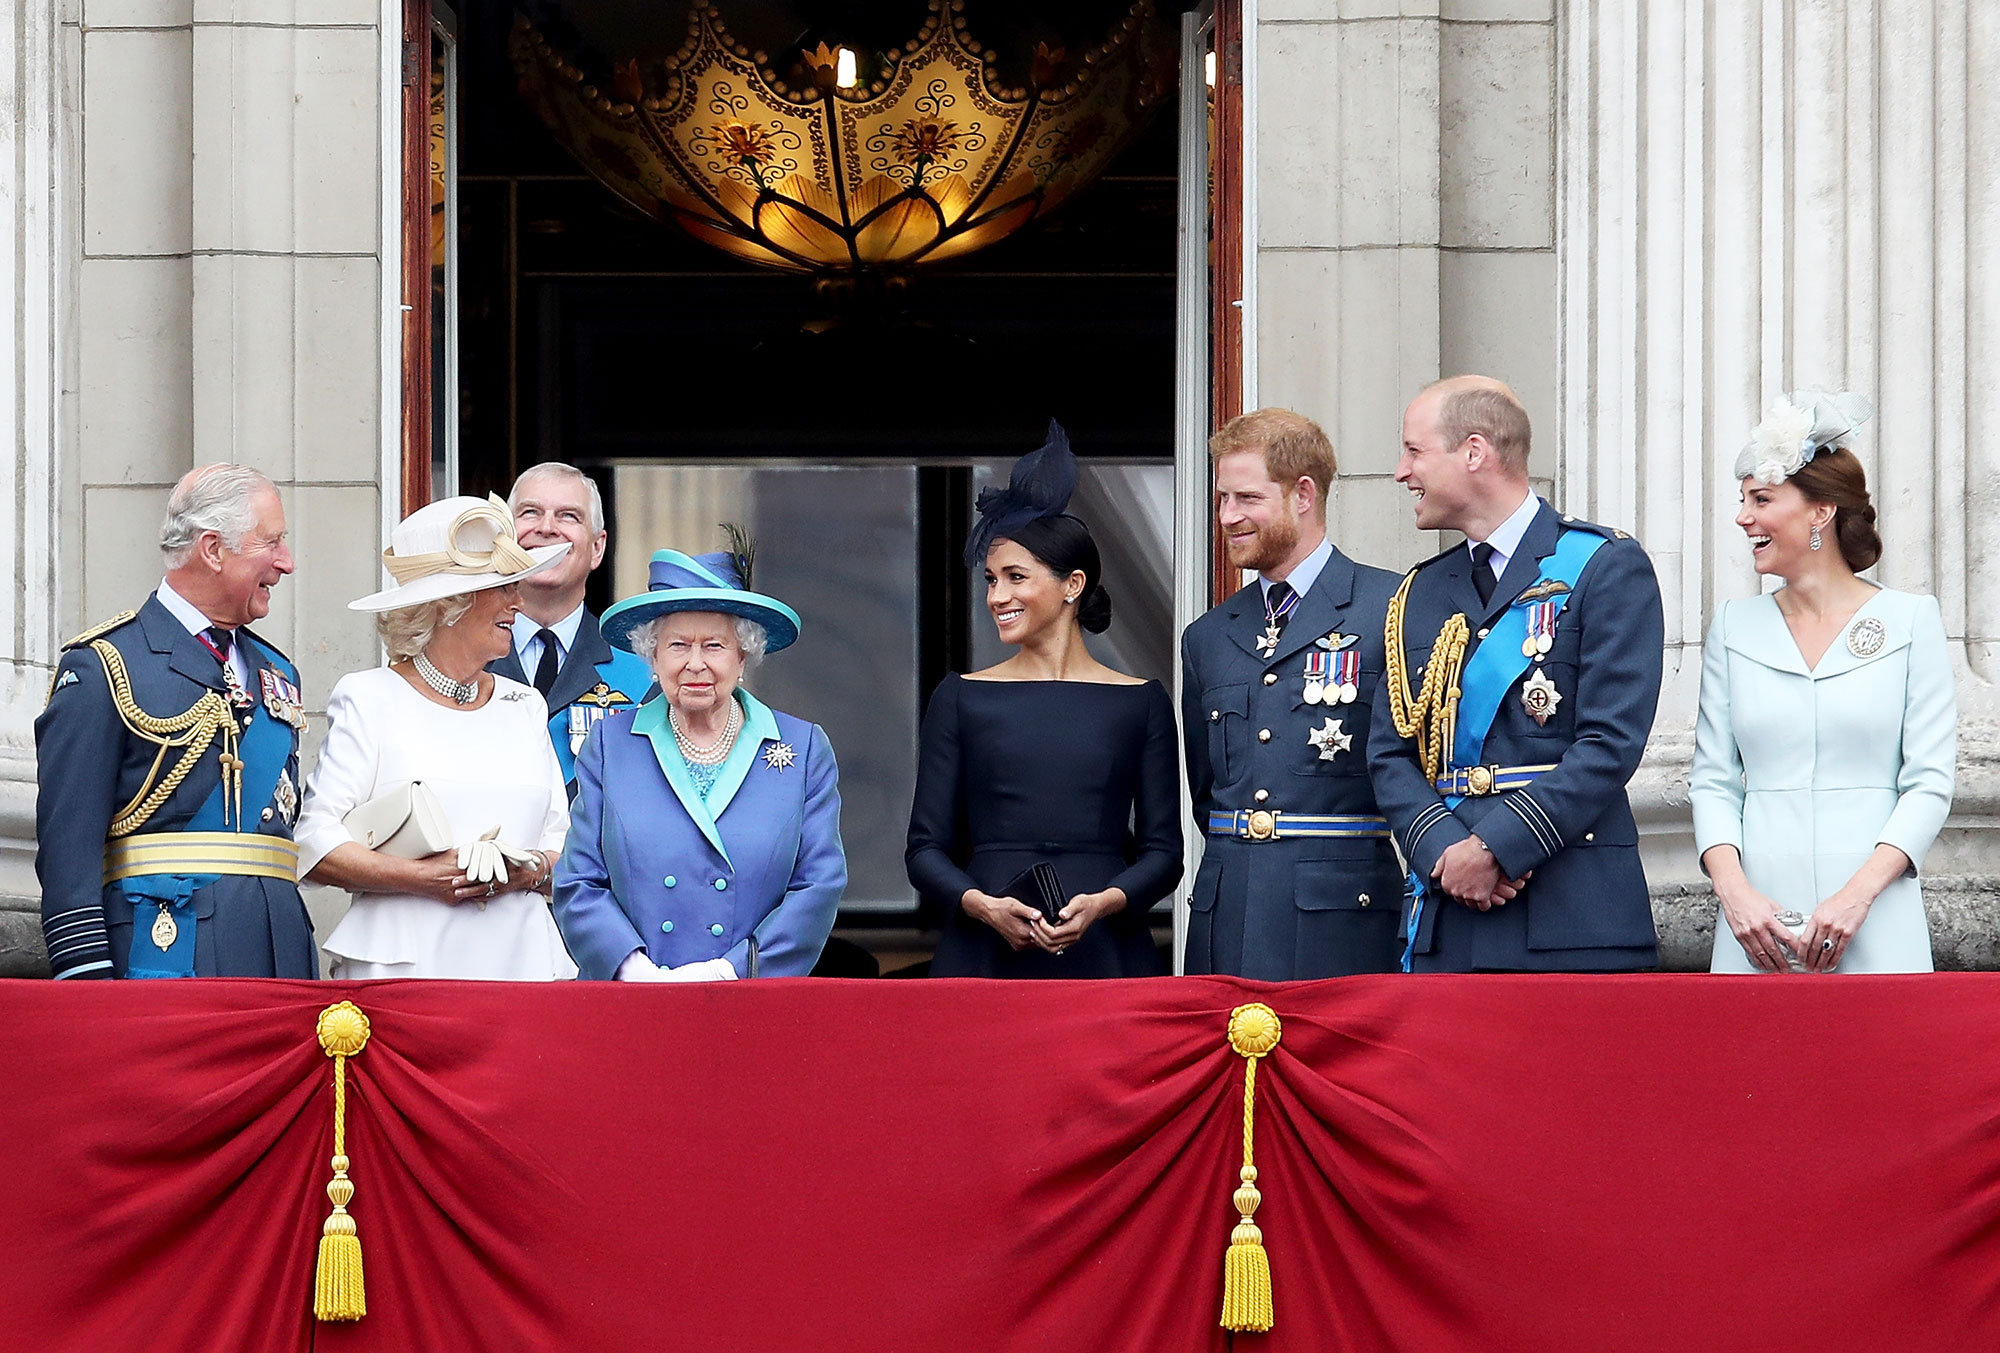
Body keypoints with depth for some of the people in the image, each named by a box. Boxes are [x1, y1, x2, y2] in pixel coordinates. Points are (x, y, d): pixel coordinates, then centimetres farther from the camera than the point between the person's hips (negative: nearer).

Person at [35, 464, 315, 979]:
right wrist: (86, 973, -16)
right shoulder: (101, 665, -2)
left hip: (279, 955, 6)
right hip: (163, 947, -6)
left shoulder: (277, 673, 21)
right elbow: (68, 837, -8)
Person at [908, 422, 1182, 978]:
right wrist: (984, 905, -12)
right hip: (985, 952, 0)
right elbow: (925, 849, 6)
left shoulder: (1141, 702, 8)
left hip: (1104, 951, 0)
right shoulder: (960, 698, 9)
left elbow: (1163, 850, 6)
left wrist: (1103, 901, -13)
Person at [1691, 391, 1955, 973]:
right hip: (1758, 923, 2)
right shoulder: (1734, 626, 11)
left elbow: (1930, 783, -2)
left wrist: (1858, 894, -14)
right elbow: (1712, 780, 9)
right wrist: (1734, 890, -8)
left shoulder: (1910, 620, 2)